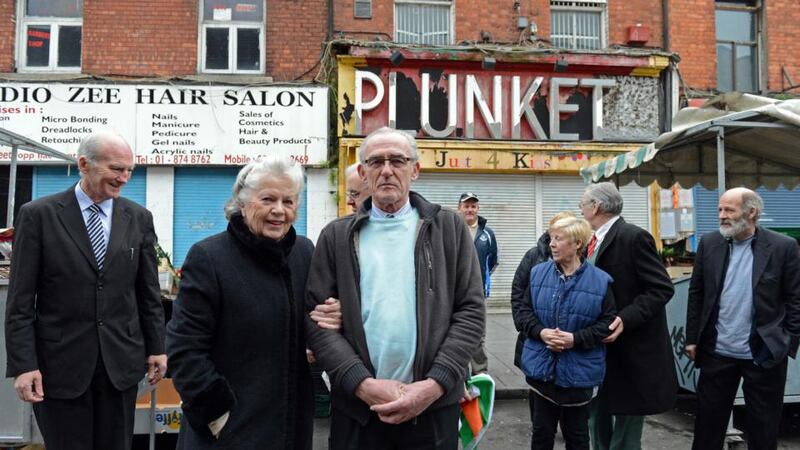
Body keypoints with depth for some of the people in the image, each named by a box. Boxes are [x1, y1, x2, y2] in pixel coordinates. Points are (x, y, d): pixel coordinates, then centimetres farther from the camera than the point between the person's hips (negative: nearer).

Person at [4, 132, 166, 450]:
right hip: (60, 362, -2)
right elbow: (20, 301, -5)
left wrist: (156, 348, 7)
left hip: (121, 361, 3)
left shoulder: (138, 217, 4)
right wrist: (23, 365, -10)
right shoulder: (38, 214, -4)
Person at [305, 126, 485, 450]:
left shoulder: (449, 228, 4)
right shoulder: (337, 237, 5)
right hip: (357, 407, 1)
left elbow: (471, 311, -1)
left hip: (433, 404, 0)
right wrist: (363, 384, -13)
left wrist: (434, 384, -12)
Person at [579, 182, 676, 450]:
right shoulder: (594, 241, 8)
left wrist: (626, 319, -28)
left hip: (630, 347, -8)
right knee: (597, 417, 20)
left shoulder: (634, 237, -16)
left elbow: (662, 288, -19)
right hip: (598, 344, 8)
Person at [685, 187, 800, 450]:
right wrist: (692, 338, 4)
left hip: (765, 354, -2)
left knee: (763, 429, 12)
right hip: (717, 352, 2)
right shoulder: (709, 244, 1)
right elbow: (696, 294, 6)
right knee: (708, 421, 12)